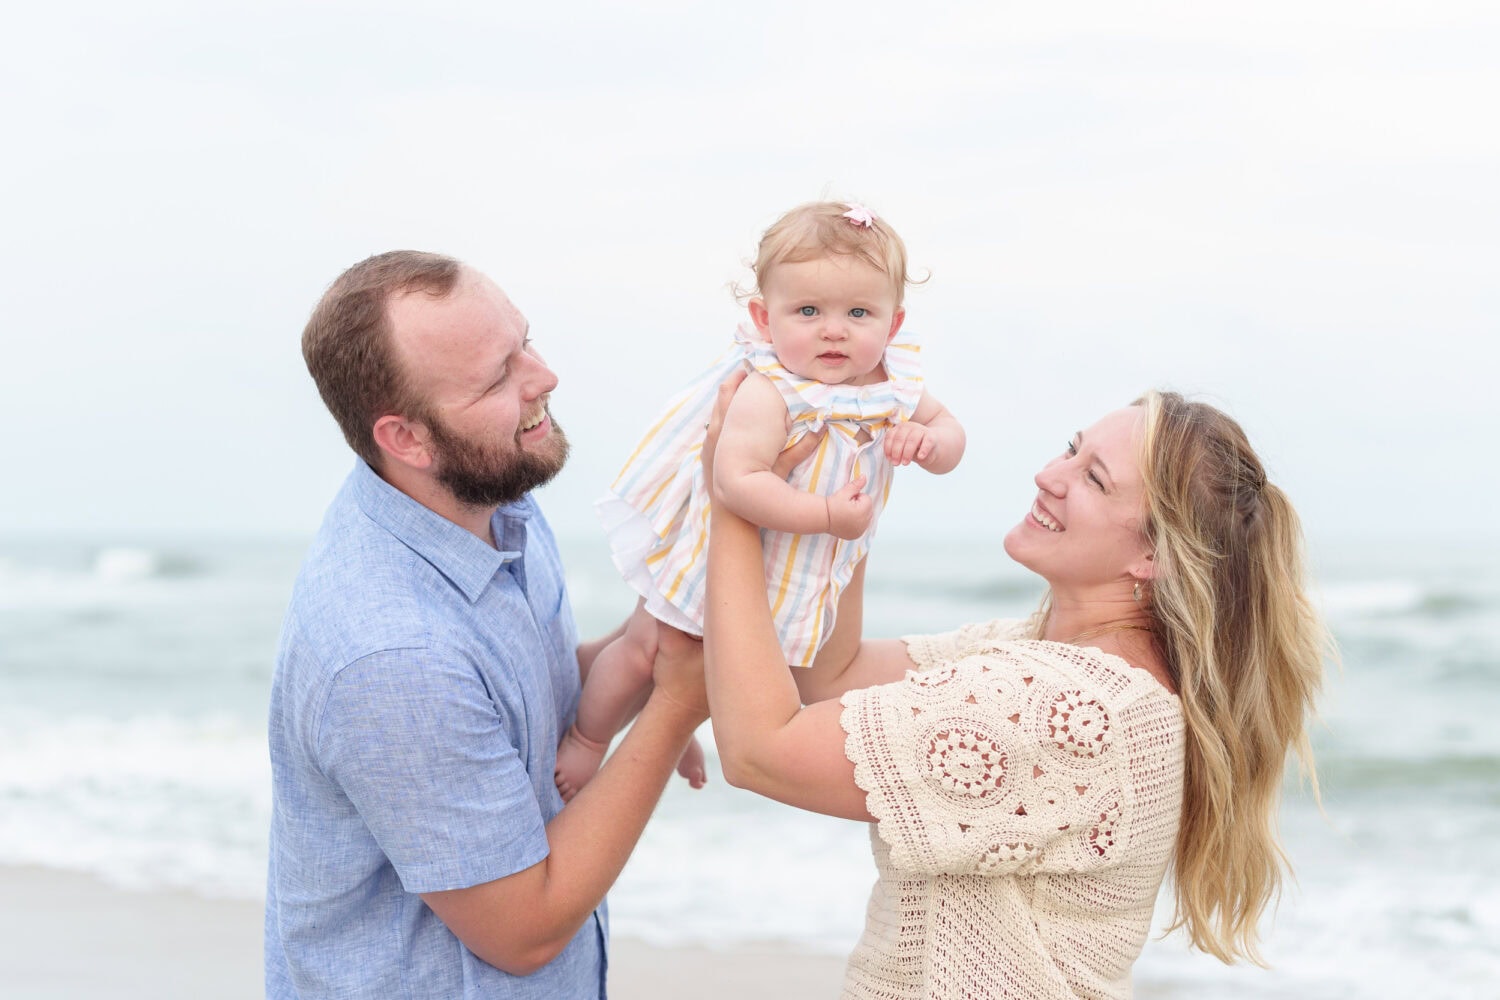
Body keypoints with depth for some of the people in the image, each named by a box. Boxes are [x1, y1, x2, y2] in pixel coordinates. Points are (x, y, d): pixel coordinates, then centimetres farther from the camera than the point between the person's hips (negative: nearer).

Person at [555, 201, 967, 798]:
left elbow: (950, 433, -1)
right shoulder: (771, 395, -37)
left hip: (803, 568, 7)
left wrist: (929, 441, -25)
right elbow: (738, 481, -45)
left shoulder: (896, 383, -14)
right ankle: (587, 739, 31)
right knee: (647, 648, 8)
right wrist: (827, 515, -42)